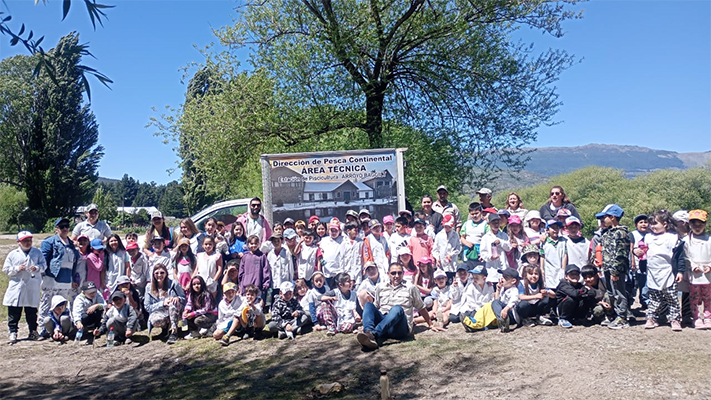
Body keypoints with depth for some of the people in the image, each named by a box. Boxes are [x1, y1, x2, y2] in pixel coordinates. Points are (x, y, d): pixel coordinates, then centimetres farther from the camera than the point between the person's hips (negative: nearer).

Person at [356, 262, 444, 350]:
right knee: (368, 305, -22)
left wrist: (431, 325, 23)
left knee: (397, 309, -35)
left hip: (401, 328, -3)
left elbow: (421, 308, 20)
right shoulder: (380, 287, 20)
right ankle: (369, 332, -51)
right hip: (382, 322, 3)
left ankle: (374, 334, -55)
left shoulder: (411, 288, 14)